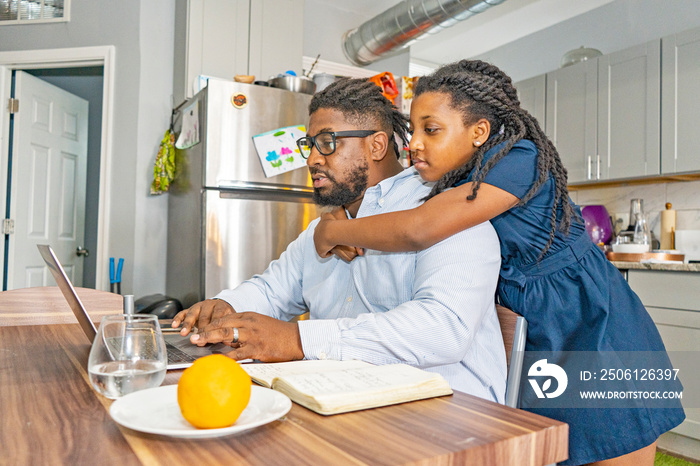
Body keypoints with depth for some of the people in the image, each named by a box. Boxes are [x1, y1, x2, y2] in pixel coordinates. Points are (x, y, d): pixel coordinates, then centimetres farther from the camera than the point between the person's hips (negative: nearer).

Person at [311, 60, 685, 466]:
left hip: (600, 340, -7)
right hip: (543, 342, 7)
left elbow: (418, 230, -33)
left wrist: (334, 231, -18)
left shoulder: (519, 159, -22)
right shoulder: (456, 181, 4)